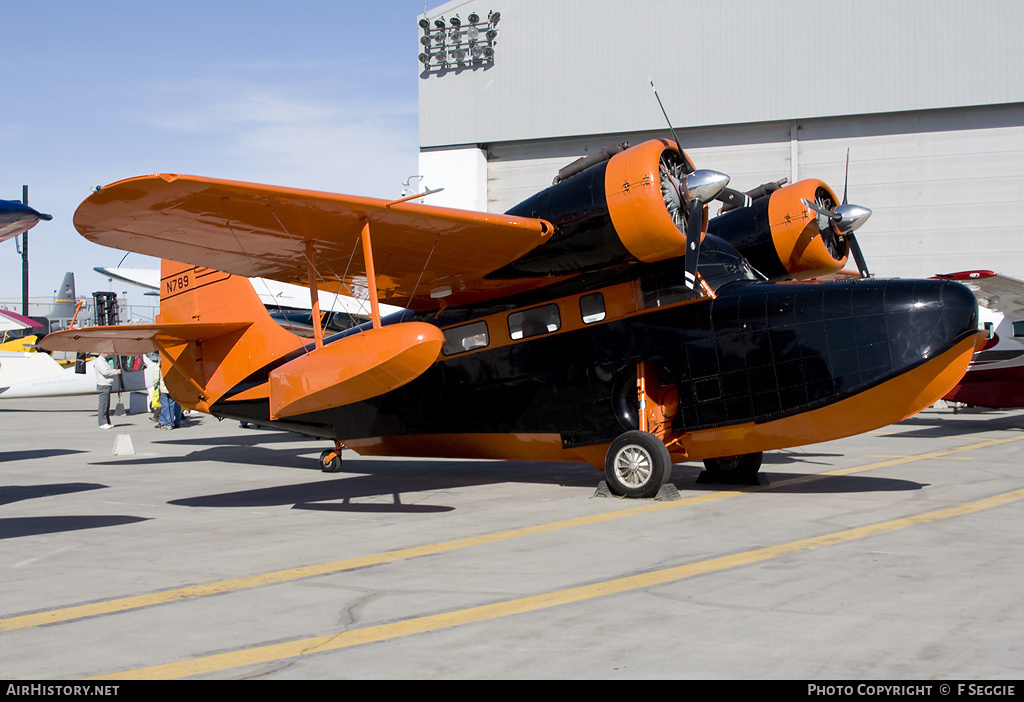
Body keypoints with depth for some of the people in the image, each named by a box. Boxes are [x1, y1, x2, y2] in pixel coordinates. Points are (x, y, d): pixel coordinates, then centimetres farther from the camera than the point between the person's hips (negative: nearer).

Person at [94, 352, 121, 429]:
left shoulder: (103, 361, 21)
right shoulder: (99, 361, -12)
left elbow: (108, 371, 24)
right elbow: (105, 372, -22)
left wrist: (116, 371, 6)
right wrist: (115, 372, -13)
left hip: (107, 385, 11)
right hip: (103, 385, -11)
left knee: (106, 405, 12)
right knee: (103, 405, -9)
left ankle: (107, 423, 16)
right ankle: (102, 423, -9)